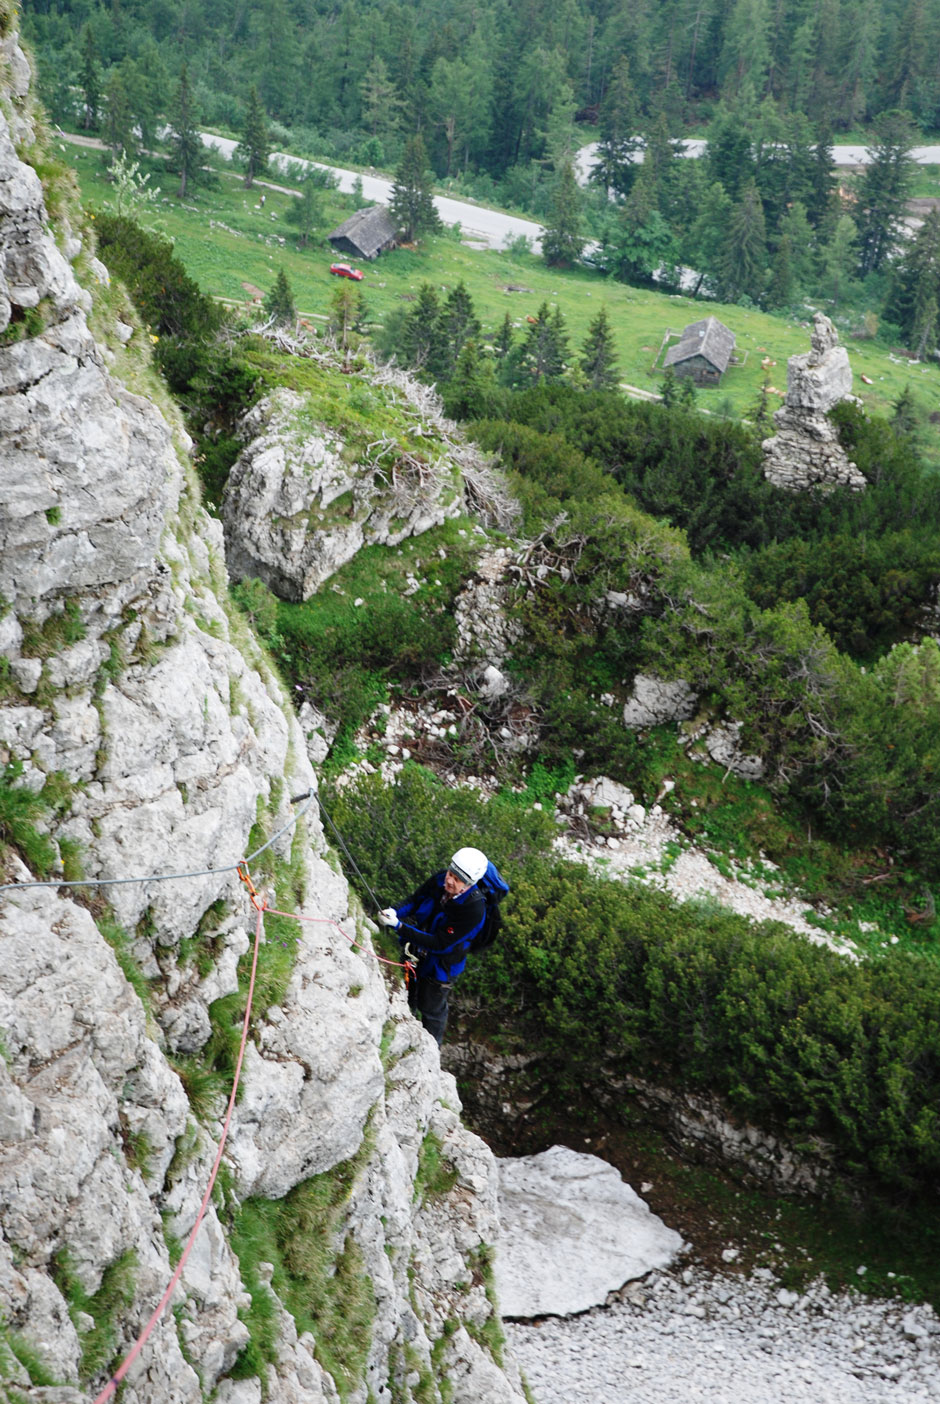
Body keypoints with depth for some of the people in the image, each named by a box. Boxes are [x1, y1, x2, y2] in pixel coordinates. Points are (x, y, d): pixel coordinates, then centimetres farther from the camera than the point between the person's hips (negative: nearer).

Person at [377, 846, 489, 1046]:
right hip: (416, 953, 5)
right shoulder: (440, 880, -21)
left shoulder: (474, 910, -37)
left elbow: (439, 944, -35)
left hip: (440, 963, -5)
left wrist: (399, 926, -39)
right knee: (406, 999, 26)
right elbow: (415, 900, -3)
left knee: (431, 1009, 17)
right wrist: (395, 912, -25)